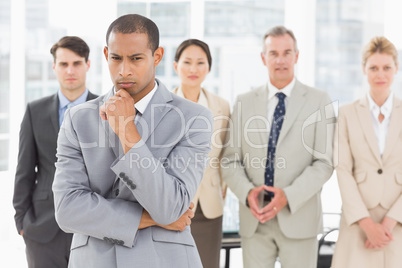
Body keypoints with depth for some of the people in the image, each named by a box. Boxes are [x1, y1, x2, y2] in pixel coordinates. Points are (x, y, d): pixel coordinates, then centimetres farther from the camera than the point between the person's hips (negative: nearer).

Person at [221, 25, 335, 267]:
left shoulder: (319, 101, 2)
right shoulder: (245, 103, 9)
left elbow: (324, 162, -4)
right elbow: (230, 160, 8)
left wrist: (289, 196, -16)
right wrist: (247, 192, -11)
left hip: (298, 216, -2)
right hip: (254, 219, 2)